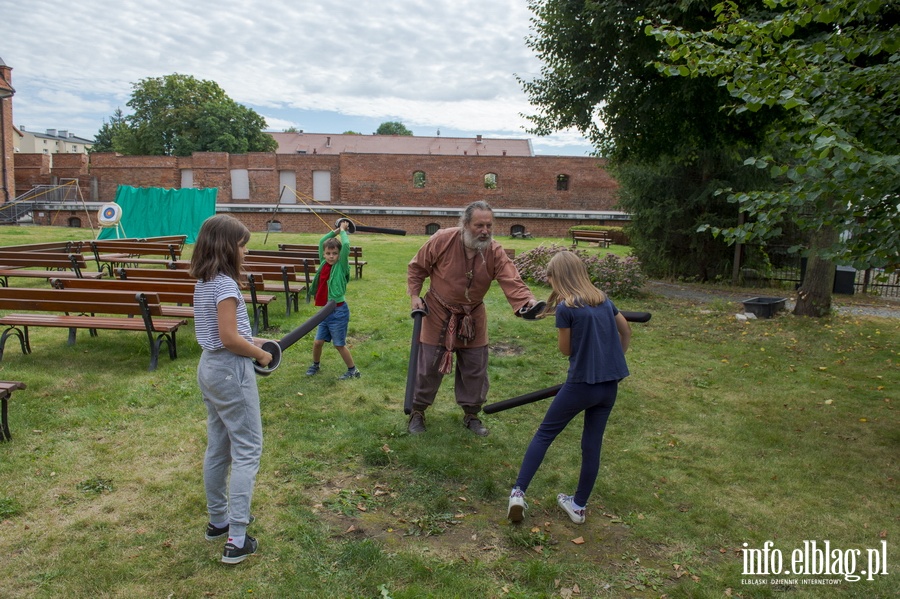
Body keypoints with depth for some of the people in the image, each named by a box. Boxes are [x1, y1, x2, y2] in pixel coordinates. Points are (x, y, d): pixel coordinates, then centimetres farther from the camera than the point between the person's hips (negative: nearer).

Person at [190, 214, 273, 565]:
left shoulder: (204, 282, 8)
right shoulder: (225, 284, -20)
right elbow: (229, 338, -23)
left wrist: (249, 342, 11)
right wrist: (260, 354, -9)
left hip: (209, 367, 9)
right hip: (231, 371, -9)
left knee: (218, 448, 18)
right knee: (247, 451, -1)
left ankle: (218, 520, 32)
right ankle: (236, 540, 1)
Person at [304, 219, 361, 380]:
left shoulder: (341, 266, -11)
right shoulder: (324, 264, 4)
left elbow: (346, 245, -22)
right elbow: (321, 242, 11)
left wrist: (342, 230, -7)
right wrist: (335, 231, 9)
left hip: (338, 311, -6)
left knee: (339, 344, 3)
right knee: (318, 341, 14)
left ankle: (353, 370, 19)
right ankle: (315, 365, 37)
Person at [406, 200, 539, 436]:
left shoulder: (495, 252, -16)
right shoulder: (442, 240, -21)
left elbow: (512, 282, -27)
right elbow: (417, 267, -6)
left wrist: (528, 301, -45)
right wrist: (415, 295, -12)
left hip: (472, 317, 3)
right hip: (438, 313, -2)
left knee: (475, 368, 10)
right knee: (429, 365, 6)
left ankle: (471, 414, 31)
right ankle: (417, 411, 27)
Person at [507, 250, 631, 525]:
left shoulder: (566, 308, -12)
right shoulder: (603, 300, 7)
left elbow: (566, 349, -3)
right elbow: (626, 331, 19)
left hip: (581, 384, -6)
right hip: (609, 385, 6)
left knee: (544, 433, 8)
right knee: (592, 444, 13)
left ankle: (518, 492, 2)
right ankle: (579, 506, 24)